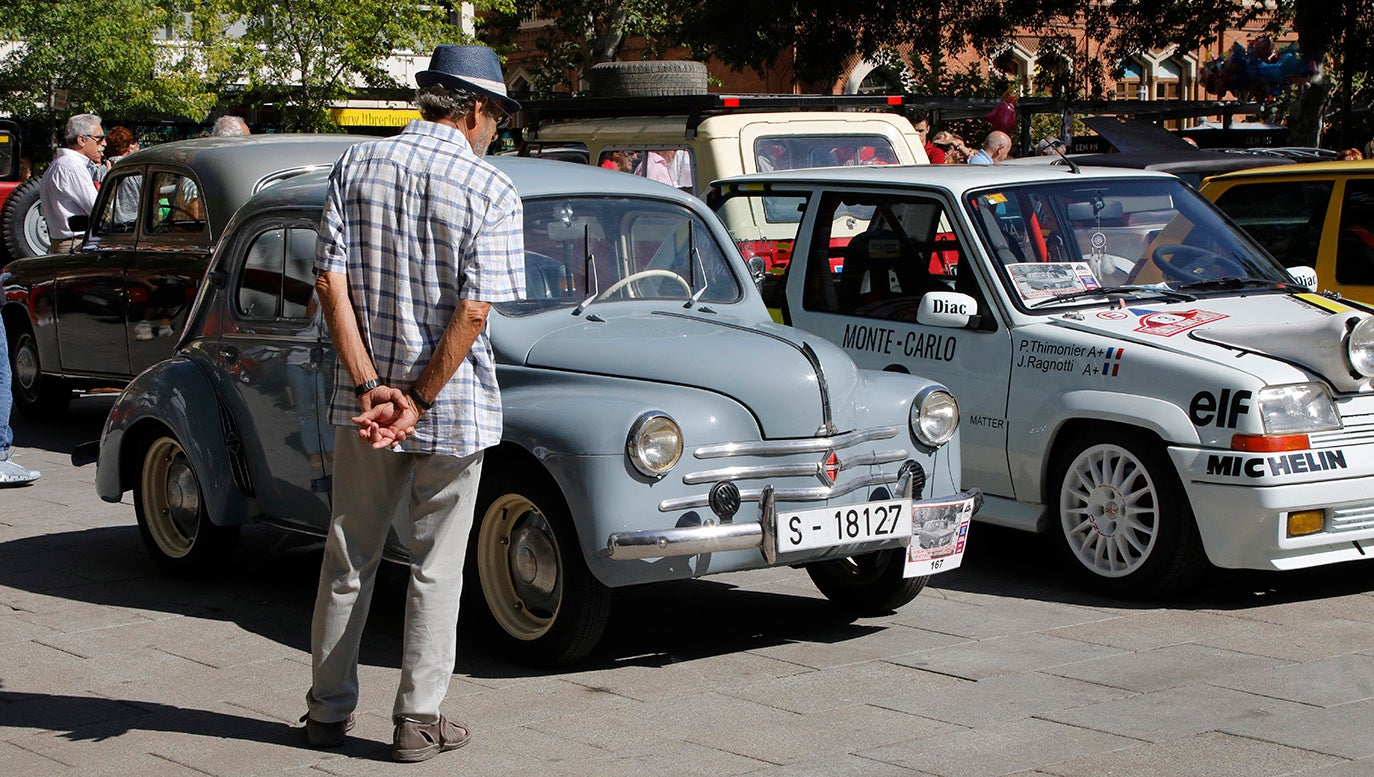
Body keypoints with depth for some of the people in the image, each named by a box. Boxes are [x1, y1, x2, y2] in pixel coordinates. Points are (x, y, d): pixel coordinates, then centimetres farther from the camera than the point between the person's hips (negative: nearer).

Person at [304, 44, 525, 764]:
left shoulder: (356, 165, 1)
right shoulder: (491, 190, -9)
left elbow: (330, 282, -6)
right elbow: (475, 310, -17)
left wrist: (372, 387, -8)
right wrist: (419, 401, -13)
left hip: (364, 399, 3)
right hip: (456, 406, -3)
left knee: (348, 557, 15)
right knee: (436, 566, 8)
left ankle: (329, 709, 23)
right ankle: (418, 720, 13)